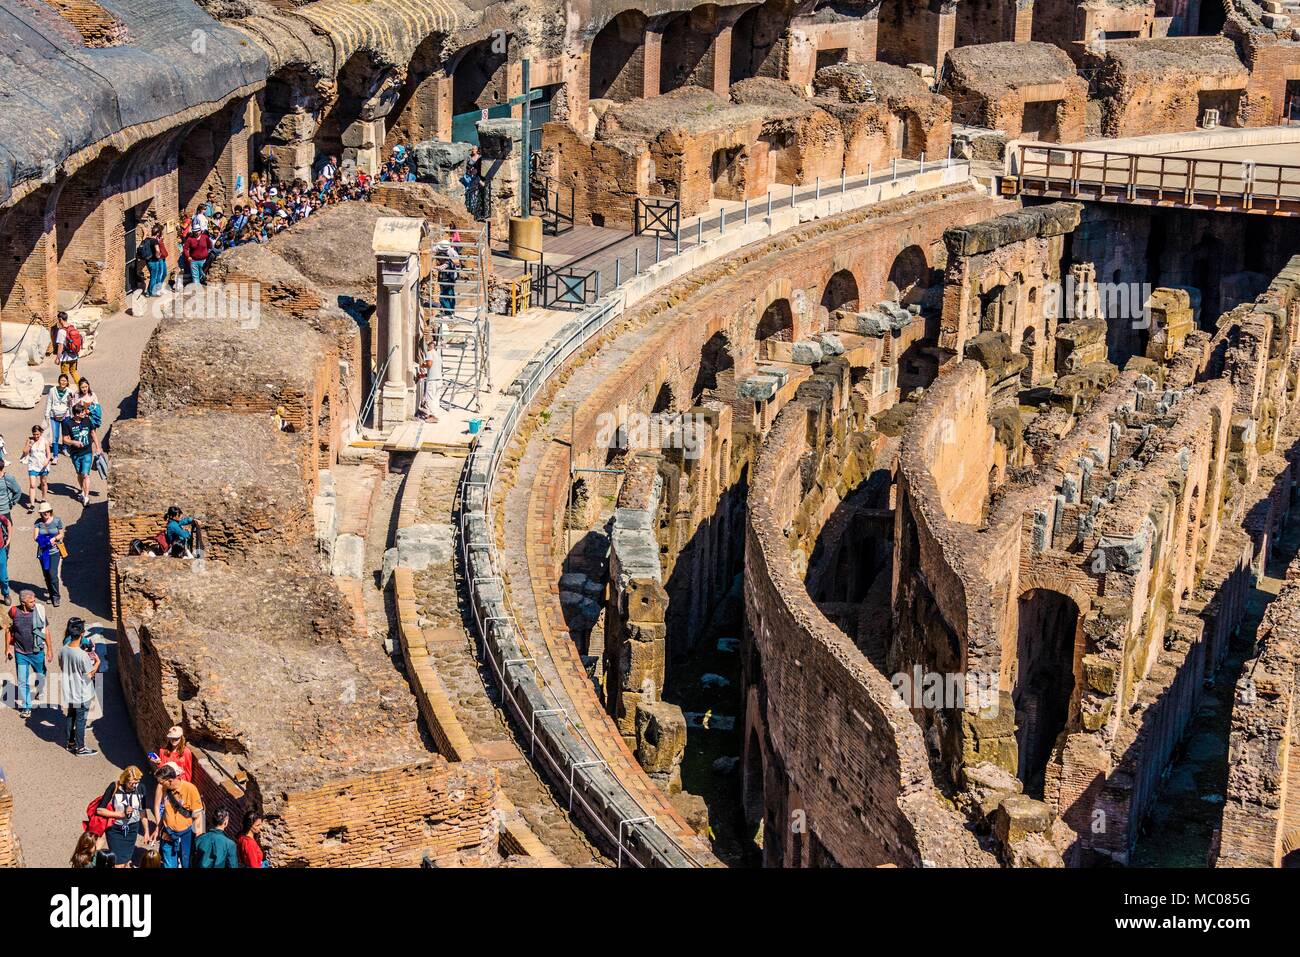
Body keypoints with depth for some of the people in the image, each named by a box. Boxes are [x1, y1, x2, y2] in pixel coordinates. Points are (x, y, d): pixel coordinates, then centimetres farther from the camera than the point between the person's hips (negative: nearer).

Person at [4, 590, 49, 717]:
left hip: (37, 651, 0)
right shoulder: (14, 612, -13)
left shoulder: (39, 610, -13)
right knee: (22, 681, 4)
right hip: (21, 653, 0)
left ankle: (40, 693, 48)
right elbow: (8, 630, 2)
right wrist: (7, 648, 3)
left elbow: (45, 630, -5)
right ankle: (26, 707, 18)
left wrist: (49, 649, -3)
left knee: (41, 676, 17)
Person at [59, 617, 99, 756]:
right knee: (81, 720, 8)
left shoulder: (63, 651, -8)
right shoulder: (83, 655, -28)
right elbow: (89, 675, -19)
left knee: (71, 717, 22)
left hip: (69, 692, 6)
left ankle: (71, 743, 36)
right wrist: (97, 663, -4)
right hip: (82, 695, -6)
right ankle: (80, 748, 19)